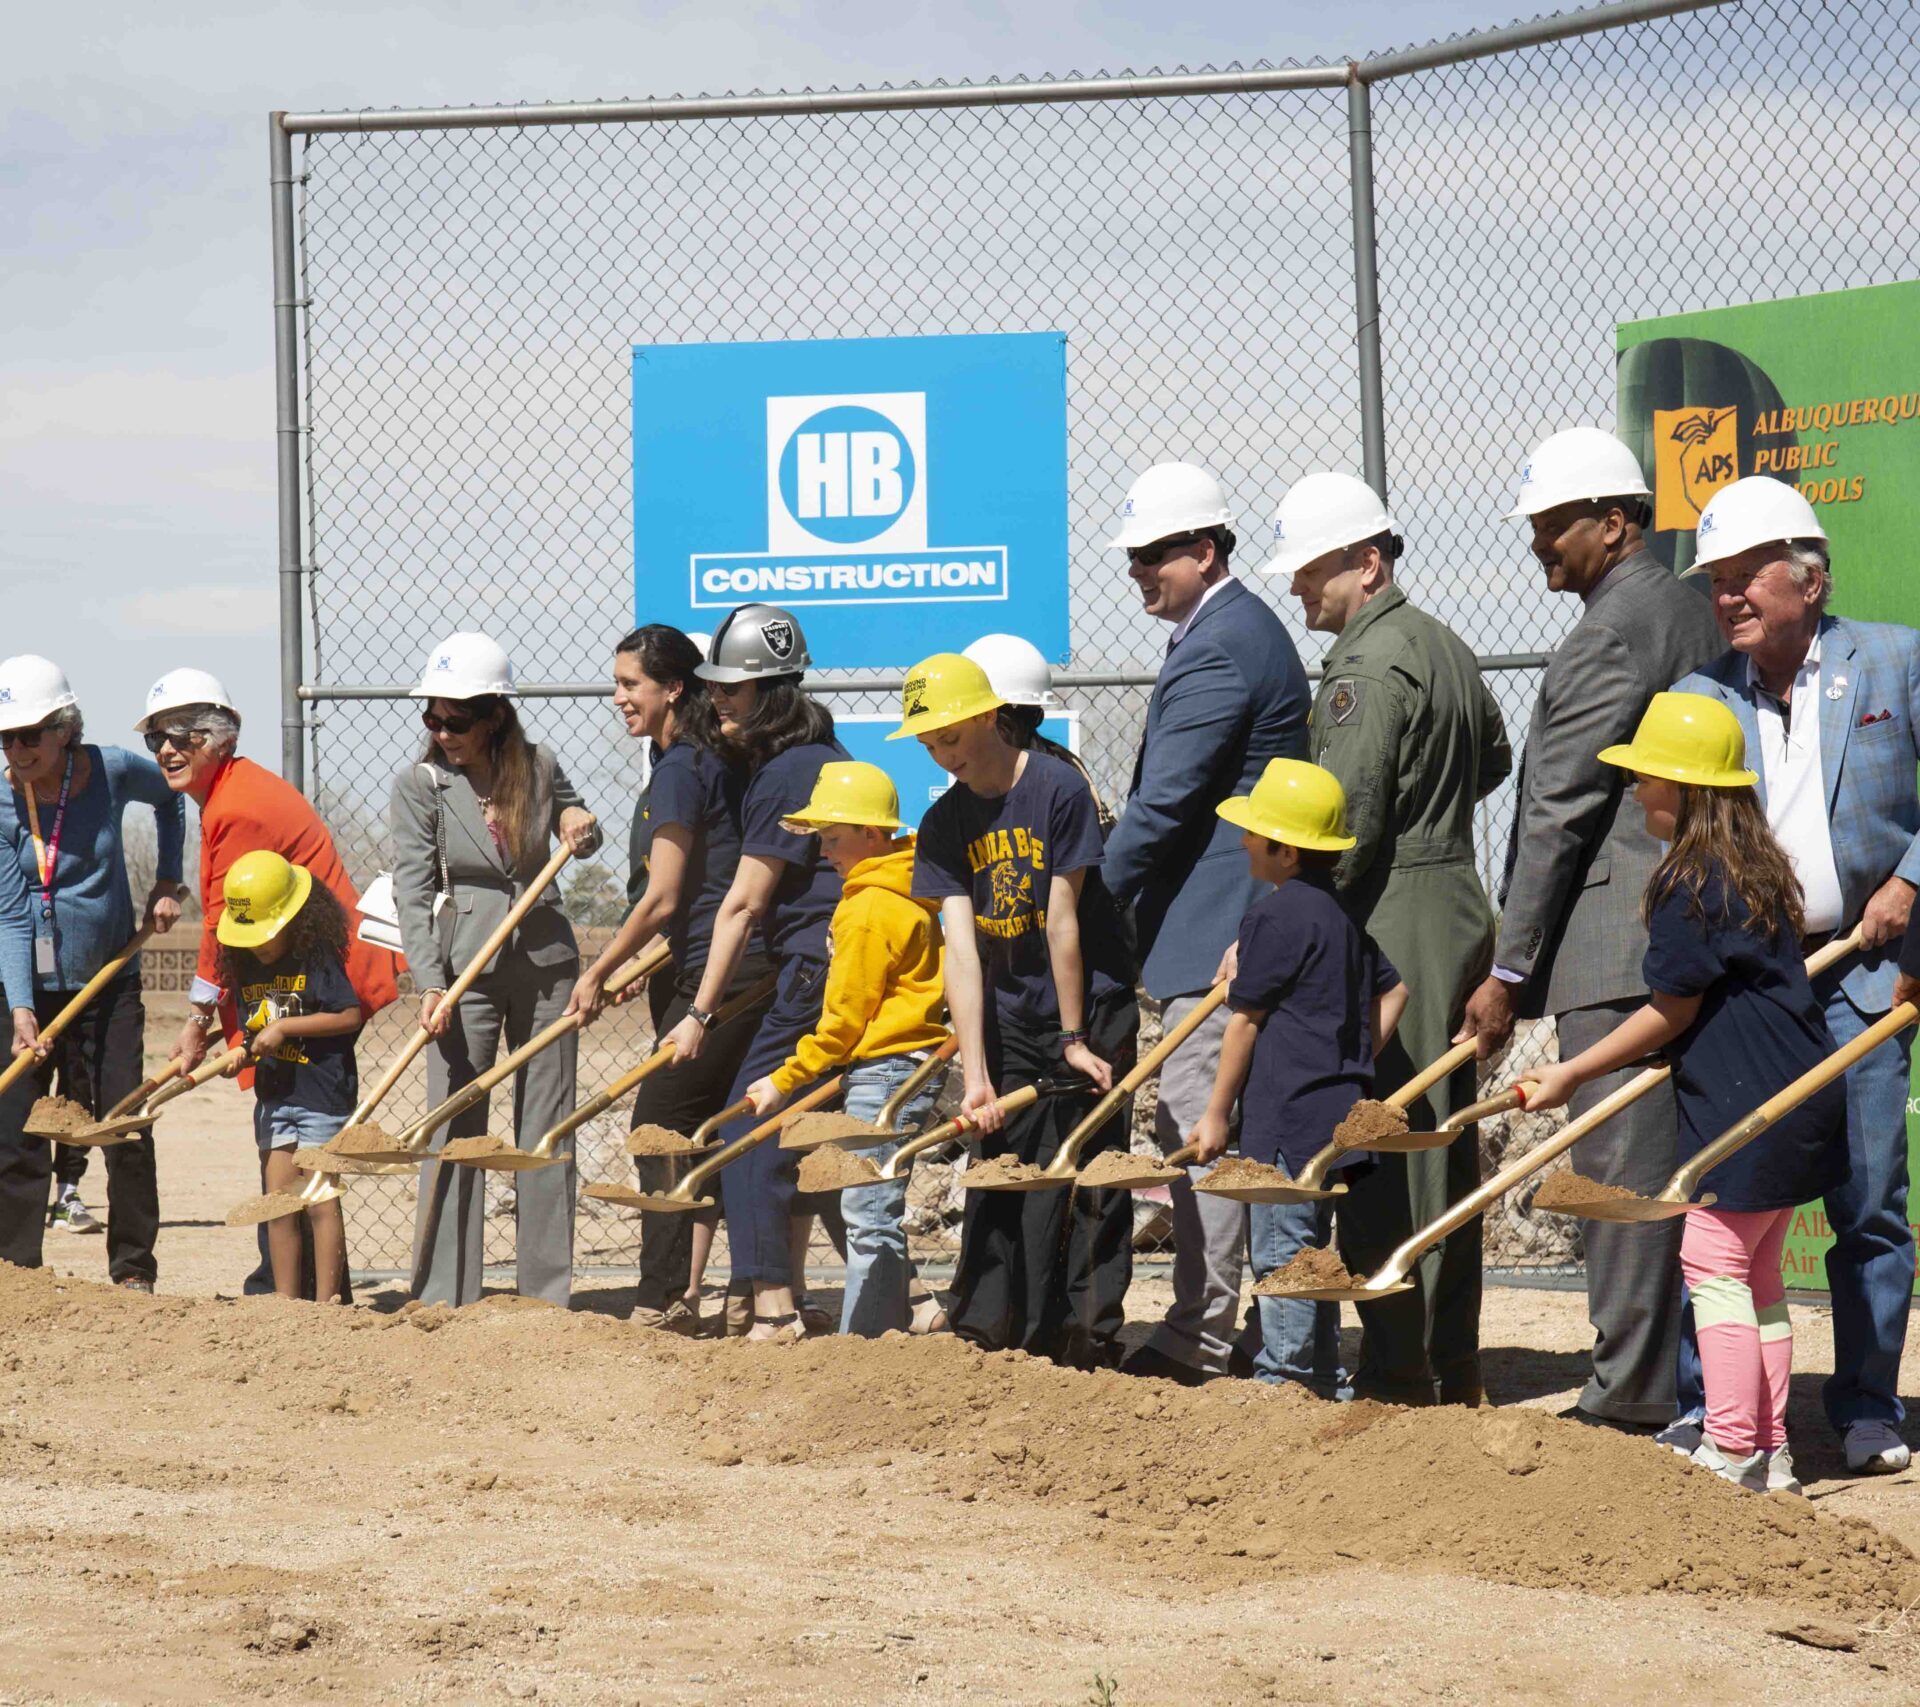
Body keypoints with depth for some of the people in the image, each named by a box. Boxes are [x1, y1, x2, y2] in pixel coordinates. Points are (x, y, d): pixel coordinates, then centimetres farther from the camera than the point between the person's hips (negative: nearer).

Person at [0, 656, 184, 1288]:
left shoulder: (113, 771, -9)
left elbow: (170, 796, 15)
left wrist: (167, 883, 10)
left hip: (110, 983, 1)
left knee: (128, 1130, 1)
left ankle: (134, 1271, 13)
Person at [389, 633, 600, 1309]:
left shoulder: (539, 767, 2)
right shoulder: (420, 785, -6)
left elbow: (573, 824, 22)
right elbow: (412, 892, -11)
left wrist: (582, 824, -2)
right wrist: (430, 984, -22)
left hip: (546, 963, 3)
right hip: (464, 967, -3)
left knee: (547, 1129, 6)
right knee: (455, 1132, -3)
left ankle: (547, 1297, 12)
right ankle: (443, 1299, 0)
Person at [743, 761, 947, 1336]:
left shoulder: (869, 909, -15)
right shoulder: (903, 895, 14)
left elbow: (844, 1018, -14)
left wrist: (784, 1080, -7)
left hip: (885, 1068, -10)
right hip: (912, 1064, 10)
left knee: (868, 1217, -10)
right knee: (877, 1216, 14)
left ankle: (862, 1342, -11)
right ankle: (888, 1333, 17)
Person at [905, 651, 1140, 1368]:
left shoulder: (1057, 789, -15)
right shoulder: (944, 825, -1)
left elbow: (1062, 922, -14)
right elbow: (961, 948, -9)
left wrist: (1075, 1038, -11)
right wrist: (975, 1075, -16)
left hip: (1093, 1008, -4)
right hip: (1010, 1019, 4)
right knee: (1003, 1171, 2)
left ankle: (1087, 1337, 1)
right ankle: (987, 1332, 6)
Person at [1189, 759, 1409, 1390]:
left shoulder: (1274, 916, -12)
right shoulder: (1347, 910, 13)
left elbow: (1244, 1021, -8)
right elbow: (1392, 989, 19)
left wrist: (1217, 1113, -2)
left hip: (1287, 1113, -9)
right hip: (1340, 1108, 9)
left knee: (1280, 1249, -5)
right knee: (1312, 1250, 15)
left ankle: (1283, 1374, -5)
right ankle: (1323, 1379, 18)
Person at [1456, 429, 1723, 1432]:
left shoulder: (1611, 633, -12)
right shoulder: (1688, 613, 18)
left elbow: (1559, 815, -13)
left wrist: (1511, 970, -10)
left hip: (1620, 944, -10)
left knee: (1620, 1164, -8)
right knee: (1668, 1162, 11)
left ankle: (1630, 1390, -7)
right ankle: (1691, 1377, 13)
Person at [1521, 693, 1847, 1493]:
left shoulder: (1693, 884, -16)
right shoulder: (1757, 866, 12)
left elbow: (1671, 1013, -12)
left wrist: (1570, 1075, -5)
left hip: (1742, 1109, -10)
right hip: (1794, 1099, 10)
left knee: (1715, 1267, -4)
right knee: (1757, 1273, 14)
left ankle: (1731, 1453, -3)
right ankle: (1769, 1456, 17)